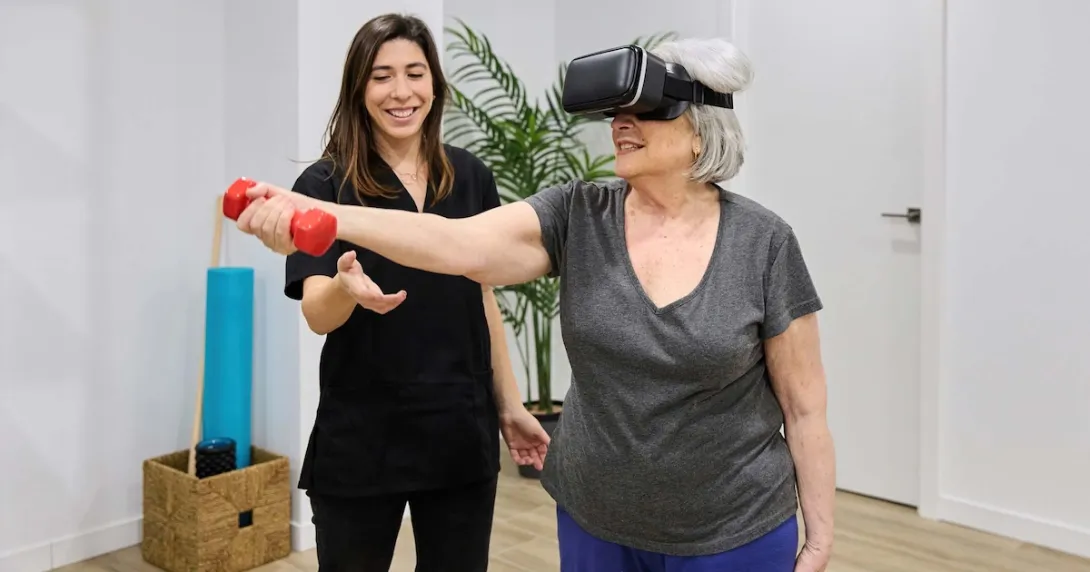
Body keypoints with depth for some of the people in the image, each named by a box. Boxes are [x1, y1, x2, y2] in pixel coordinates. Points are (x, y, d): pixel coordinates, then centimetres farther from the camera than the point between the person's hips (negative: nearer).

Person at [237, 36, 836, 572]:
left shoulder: (763, 242, -11)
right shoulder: (579, 216, -8)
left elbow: (804, 405, -6)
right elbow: (460, 244, -25)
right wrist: (319, 215, -38)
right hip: (593, 522, 2)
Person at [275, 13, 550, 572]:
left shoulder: (470, 176, 3)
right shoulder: (325, 183, -7)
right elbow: (317, 314, -14)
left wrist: (509, 405, 10)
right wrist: (347, 287, -37)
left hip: (462, 433, 3)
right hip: (360, 439, -3)